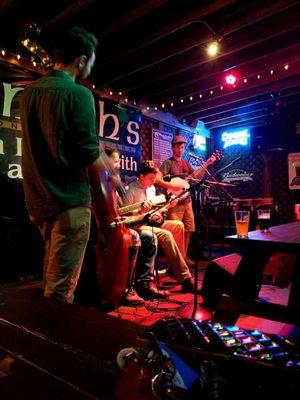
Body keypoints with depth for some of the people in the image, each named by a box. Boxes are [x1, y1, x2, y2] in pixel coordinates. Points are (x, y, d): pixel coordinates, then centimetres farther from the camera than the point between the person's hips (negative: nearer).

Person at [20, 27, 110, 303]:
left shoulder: (29, 91, 10)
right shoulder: (78, 94, -13)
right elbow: (89, 156, -16)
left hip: (37, 199, 8)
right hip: (68, 200, -8)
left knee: (52, 269, 24)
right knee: (61, 287, 2)